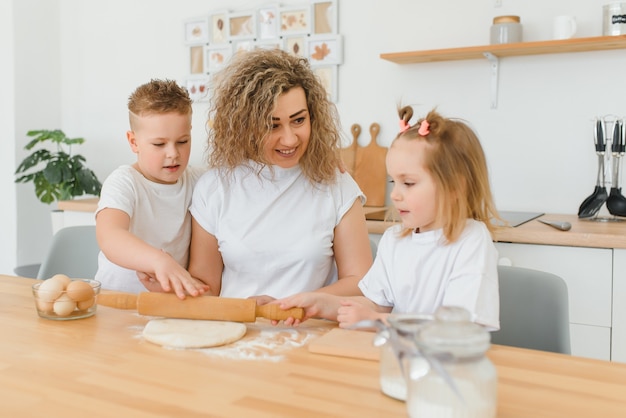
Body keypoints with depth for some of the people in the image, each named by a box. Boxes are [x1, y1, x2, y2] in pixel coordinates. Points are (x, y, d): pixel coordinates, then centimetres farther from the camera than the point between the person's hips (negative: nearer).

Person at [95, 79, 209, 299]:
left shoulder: (197, 182, 4)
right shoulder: (124, 182, -10)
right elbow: (109, 237, -28)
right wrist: (160, 261, -44)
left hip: (175, 297, 3)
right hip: (116, 297, -2)